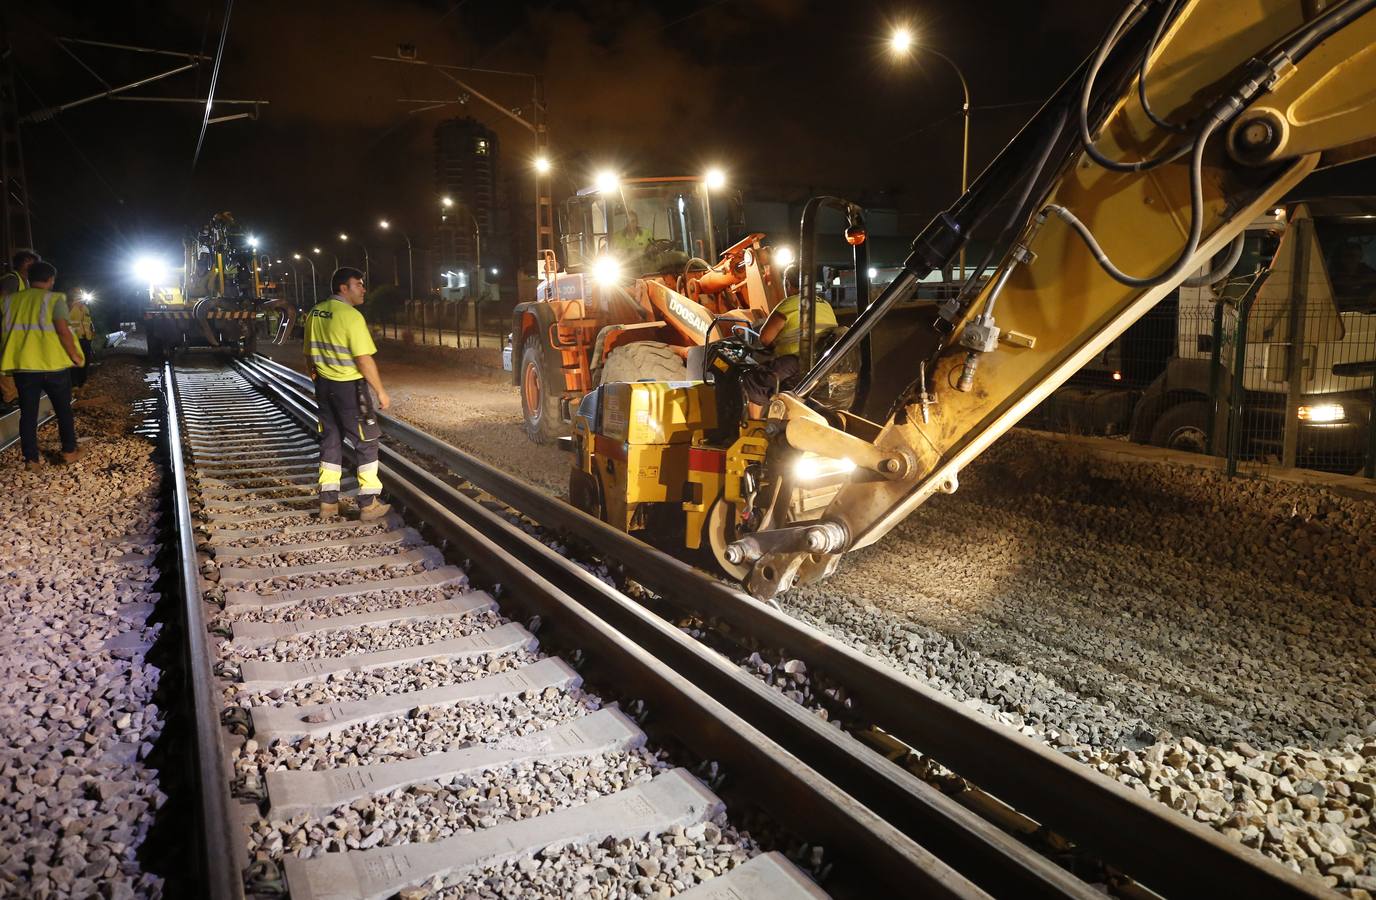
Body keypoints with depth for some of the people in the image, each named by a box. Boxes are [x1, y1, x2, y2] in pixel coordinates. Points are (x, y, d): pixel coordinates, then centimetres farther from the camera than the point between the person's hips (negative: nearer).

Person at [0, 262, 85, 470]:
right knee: (63, 409, 12)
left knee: (28, 413, 8)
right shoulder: (54, 299, -5)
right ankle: (69, 451, 18)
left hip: (22, 365, 3)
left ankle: (31, 459, 10)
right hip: (53, 364, -3)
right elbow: (63, 331, -16)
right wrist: (74, 355, -6)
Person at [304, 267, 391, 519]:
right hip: (349, 386, -7)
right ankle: (368, 503, 7)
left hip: (324, 385, 8)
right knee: (366, 442, 4)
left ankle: (328, 502, 19)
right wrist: (380, 392, -13)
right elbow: (364, 359, -20)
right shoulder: (351, 316, -18)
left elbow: (309, 355, 14)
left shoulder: (315, 313, 7)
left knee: (330, 440, 15)